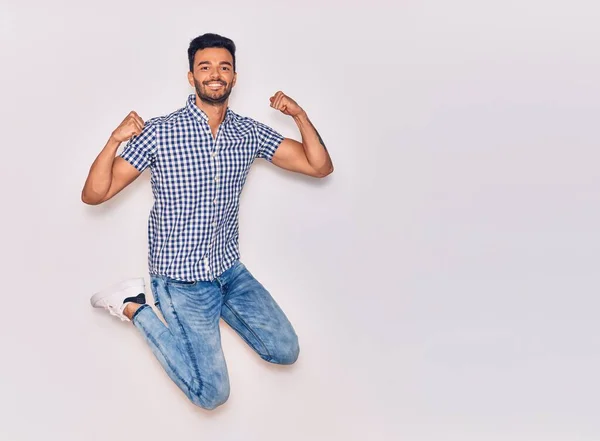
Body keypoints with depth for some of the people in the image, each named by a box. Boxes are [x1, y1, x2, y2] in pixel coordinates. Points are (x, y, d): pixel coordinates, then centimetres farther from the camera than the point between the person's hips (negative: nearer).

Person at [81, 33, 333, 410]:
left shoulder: (250, 133, -2)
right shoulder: (159, 132, -14)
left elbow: (320, 167, -2)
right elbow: (93, 195, -13)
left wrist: (300, 115, -16)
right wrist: (114, 141, -29)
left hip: (230, 269, 5)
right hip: (180, 277, -5)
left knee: (286, 351, 6)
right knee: (212, 393, -7)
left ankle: (217, 303, 22)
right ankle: (134, 306, 8)